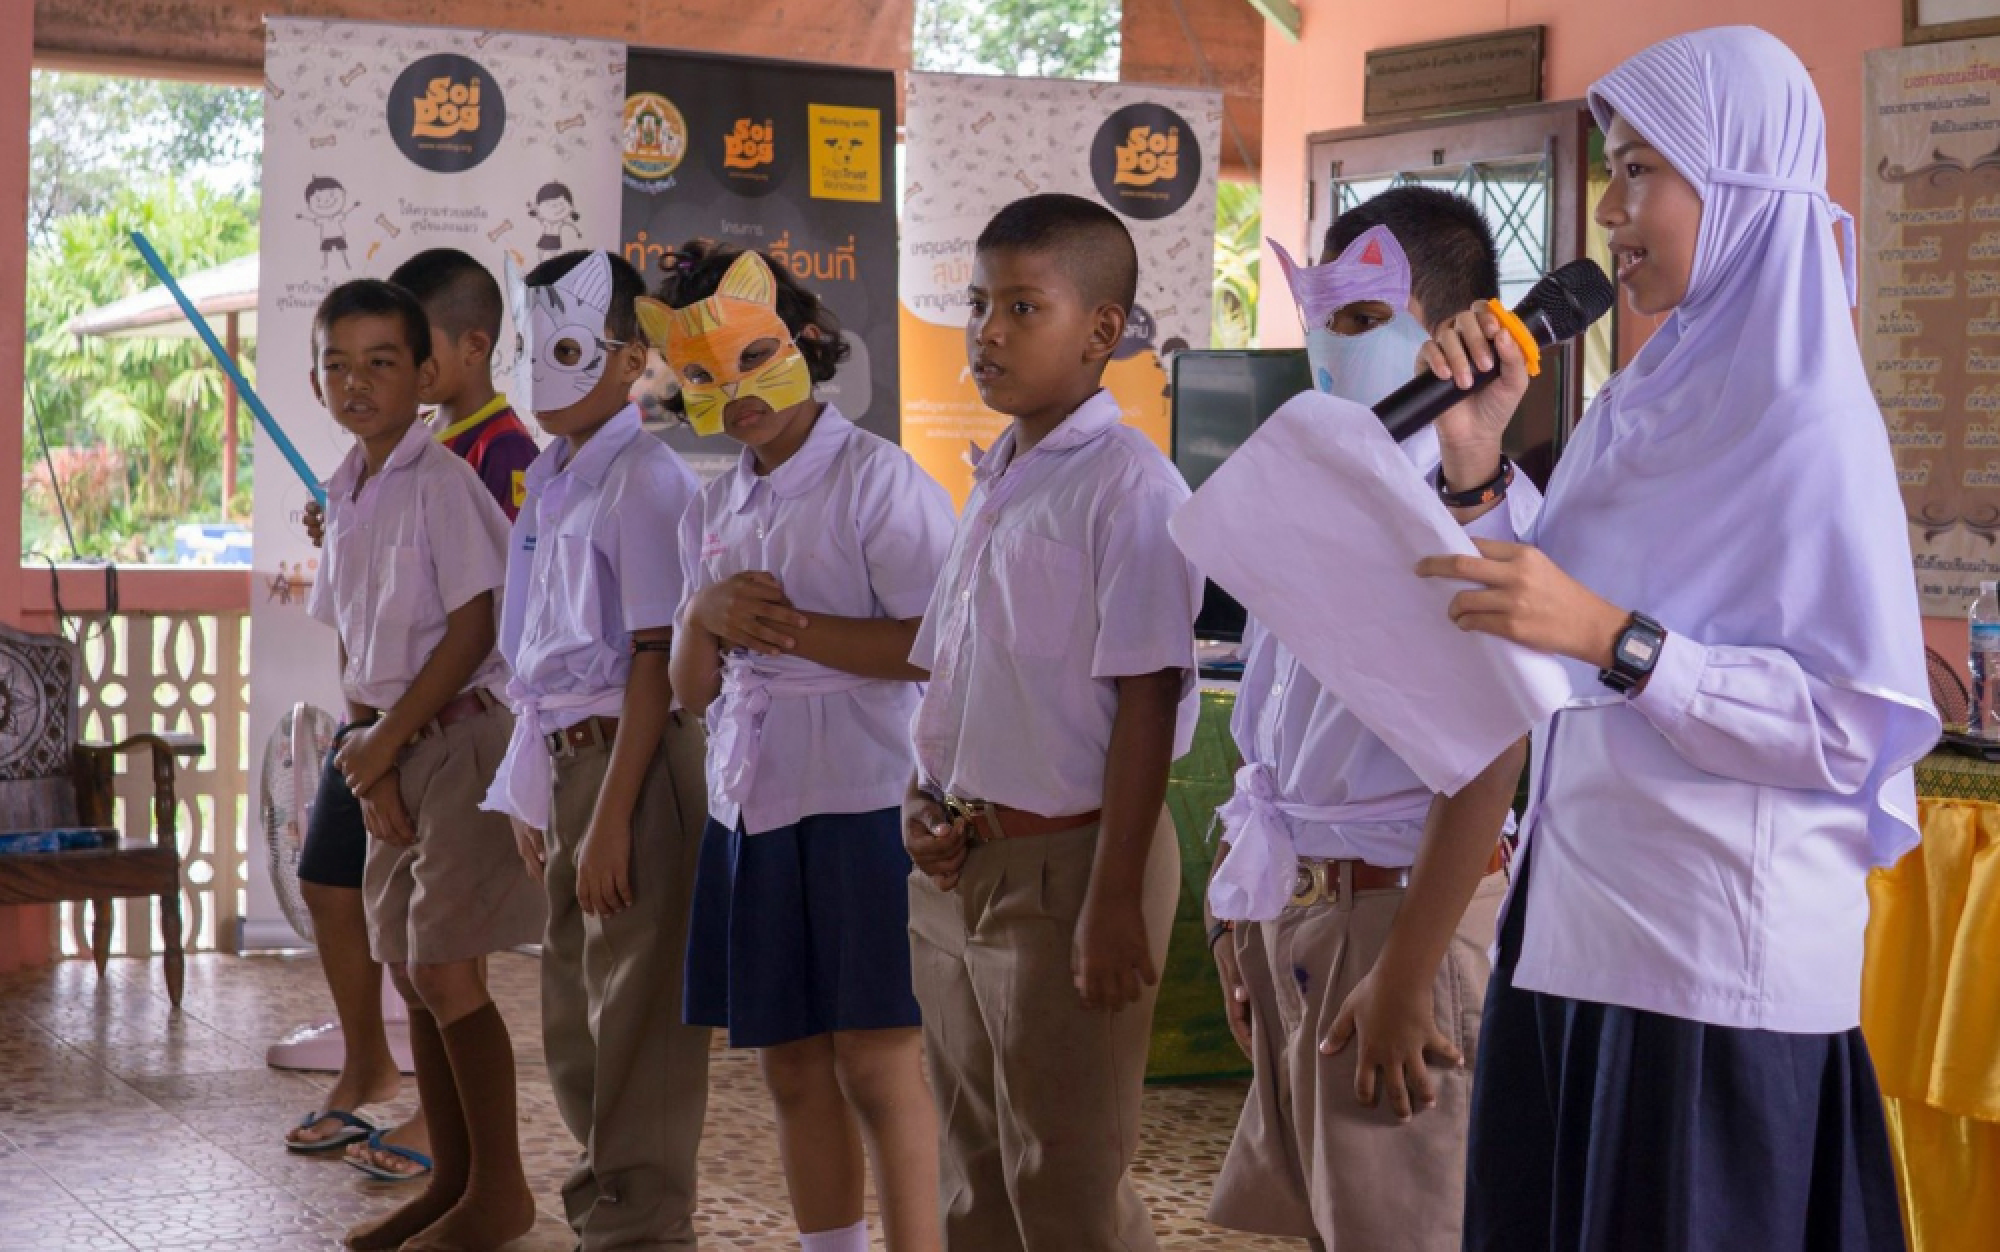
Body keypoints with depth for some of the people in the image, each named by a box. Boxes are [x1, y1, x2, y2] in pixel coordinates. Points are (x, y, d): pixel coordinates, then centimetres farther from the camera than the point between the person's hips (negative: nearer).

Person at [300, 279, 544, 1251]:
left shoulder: (440, 481, -12)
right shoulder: (345, 496, 12)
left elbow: (473, 629, -16)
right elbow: (352, 644, 13)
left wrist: (386, 739, -12)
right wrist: (366, 749, -1)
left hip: (458, 735, -8)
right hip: (391, 748, 8)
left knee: (445, 972, -8)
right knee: (410, 972, 11)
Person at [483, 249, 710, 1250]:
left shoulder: (645, 480, -13)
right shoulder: (551, 481, 13)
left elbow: (656, 660, -17)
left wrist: (611, 815, -19)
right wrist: (534, 794, 13)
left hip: (635, 759, -9)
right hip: (563, 757, 9)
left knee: (636, 1013, -2)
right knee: (572, 1016, 18)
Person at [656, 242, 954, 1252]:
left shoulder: (877, 478, -6)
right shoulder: (713, 510, 15)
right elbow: (691, 688, 16)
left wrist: (789, 627, -15)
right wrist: (707, 619, -6)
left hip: (866, 801, -7)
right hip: (753, 808, 7)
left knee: (877, 1065, -7)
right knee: (792, 1068, 11)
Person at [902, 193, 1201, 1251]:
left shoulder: (1127, 486, -14)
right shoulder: (993, 481, 12)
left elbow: (1147, 697, -18)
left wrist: (1114, 898, -20)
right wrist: (924, 798, 2)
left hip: (1061, 858, -8)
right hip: (959, 862, 8)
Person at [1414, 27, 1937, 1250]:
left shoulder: (1809, 426, -15)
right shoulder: (1649, 406, 9)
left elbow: (1854, 729, -19)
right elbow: (1534, 644, 13)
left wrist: (1614, 640, -27)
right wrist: (1476, 463, 0)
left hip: (1716, 965, -8)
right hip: (1576, 924, 8)